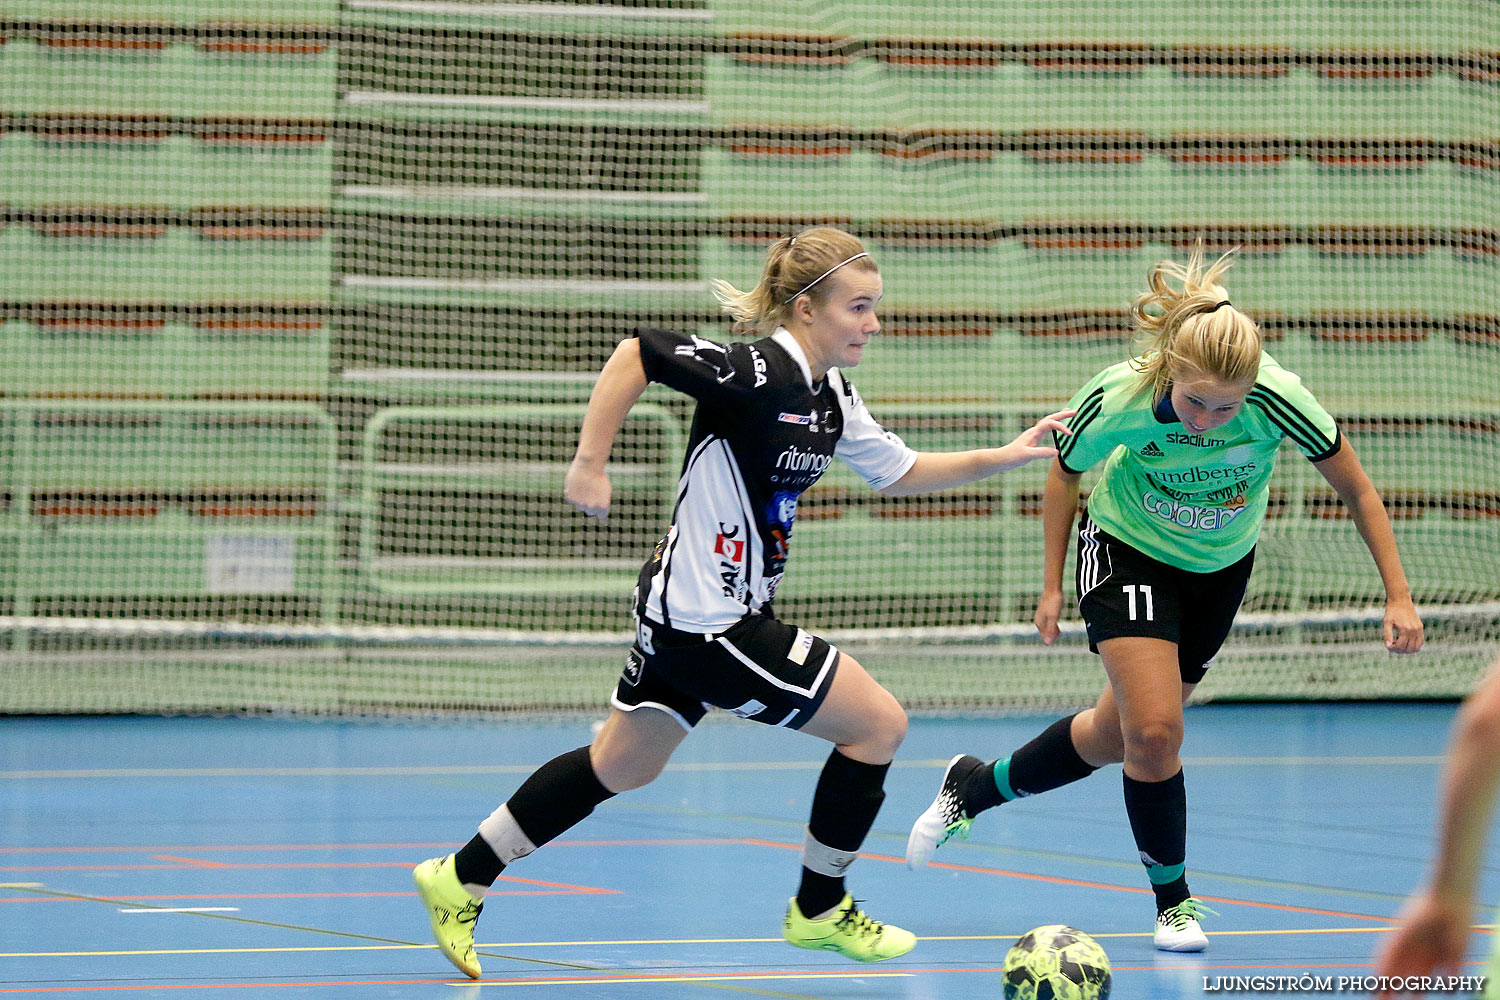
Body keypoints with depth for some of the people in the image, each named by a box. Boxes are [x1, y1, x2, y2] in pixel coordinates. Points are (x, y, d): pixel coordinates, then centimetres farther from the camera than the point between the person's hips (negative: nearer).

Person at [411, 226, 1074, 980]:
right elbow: (636, 354, -22)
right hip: (708, 620, -10)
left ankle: (460, 879, 25)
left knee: (621, 766, 20)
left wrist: (1003, 457, 11)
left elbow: (899, 472, 19)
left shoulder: (830, 395, 8)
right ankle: (818, 910, 13)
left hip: (686, 612, 10)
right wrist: (588, 466, -23)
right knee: (879, 724, 0)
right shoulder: (760, 372, -21)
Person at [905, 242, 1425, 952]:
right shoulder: (1116, 398, -32)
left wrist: (1398, 596, -15)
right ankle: (1174, 899, 5)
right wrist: (1051, 586, -4)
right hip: (1127, 549, -2)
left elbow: (1356, 491, -17)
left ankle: (976, 786, 35)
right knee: (1153, 731, -17)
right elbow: (1063, 474, -9)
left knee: (1116, 737, 11)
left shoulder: (1276, 399, -33)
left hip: (1219, 567, 2)